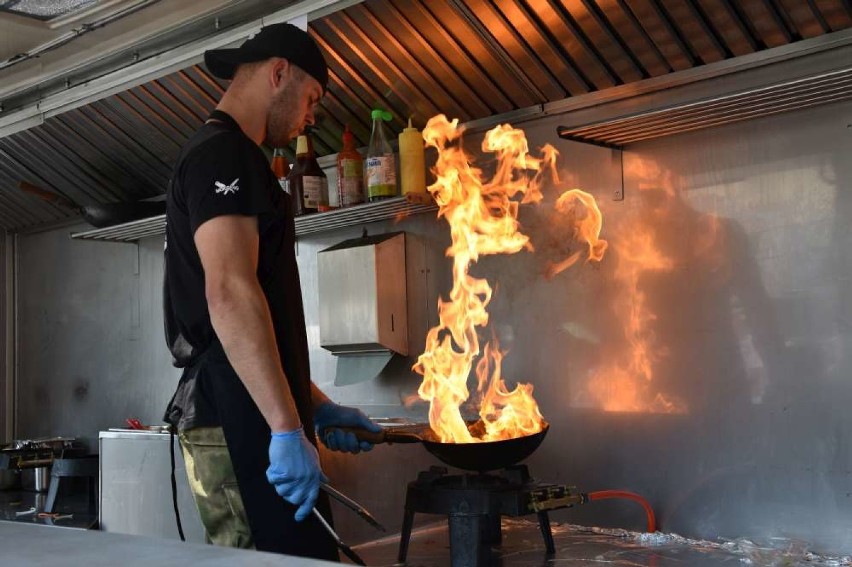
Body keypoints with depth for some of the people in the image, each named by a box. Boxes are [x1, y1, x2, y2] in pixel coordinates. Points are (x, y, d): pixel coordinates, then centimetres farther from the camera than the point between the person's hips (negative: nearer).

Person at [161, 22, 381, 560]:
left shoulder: (219, 156, 25)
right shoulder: (224, 156, -8)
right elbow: (230, 295, -22)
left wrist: (316, 406, 26)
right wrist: (288, 427, -25)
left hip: (242, 413, 10)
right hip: (242, 416, -10)